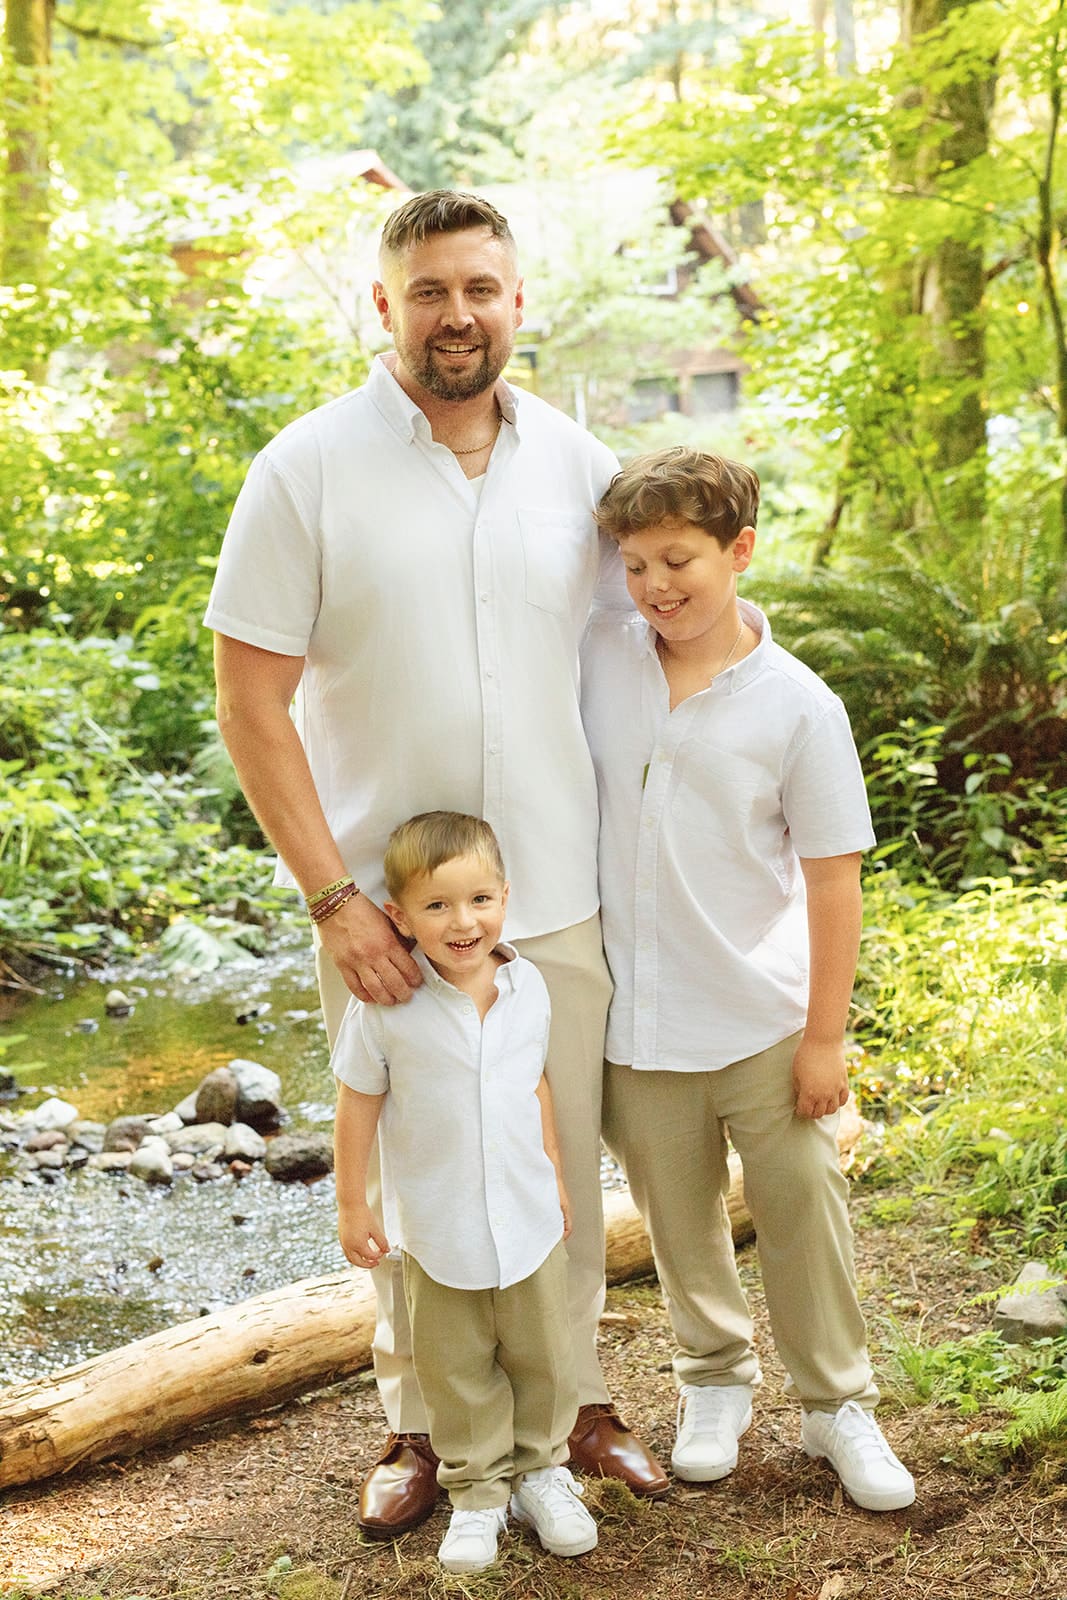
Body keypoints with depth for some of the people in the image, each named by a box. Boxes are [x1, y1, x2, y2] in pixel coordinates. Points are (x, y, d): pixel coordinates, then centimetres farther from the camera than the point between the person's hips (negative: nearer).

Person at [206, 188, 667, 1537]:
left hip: (559, 899, 3)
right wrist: (332, 897, -14)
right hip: (382, 906, -2)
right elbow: (251, 702, -8)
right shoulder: (304, 472, -8)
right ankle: (417, 1425, 30)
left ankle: (579, 1400, 32)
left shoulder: (577, 465, 3)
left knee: (568, 1158, 13)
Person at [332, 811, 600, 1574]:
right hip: (437, 1226, -3)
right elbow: (359, 1104, -8)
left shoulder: (527, 985, -7)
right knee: (457, 1369, 11)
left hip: (527, 1217, 3)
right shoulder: (385, 1005, -19)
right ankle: (478, 1490, 26)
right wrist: (353, 1205, -4)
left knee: (542, 1354, 16)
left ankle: (543, 1469, 33)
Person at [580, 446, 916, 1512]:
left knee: (802, 1206, 7)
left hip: (760, 1016, -2)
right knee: (677, 1215, 15)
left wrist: (825, 1035, -6)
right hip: (634, 1018, 2)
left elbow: (834, 877, -7)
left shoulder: (797, 705, -10)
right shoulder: (596, 658, -4)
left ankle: (836, 1404, 26)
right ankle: (714, 1381, 37)